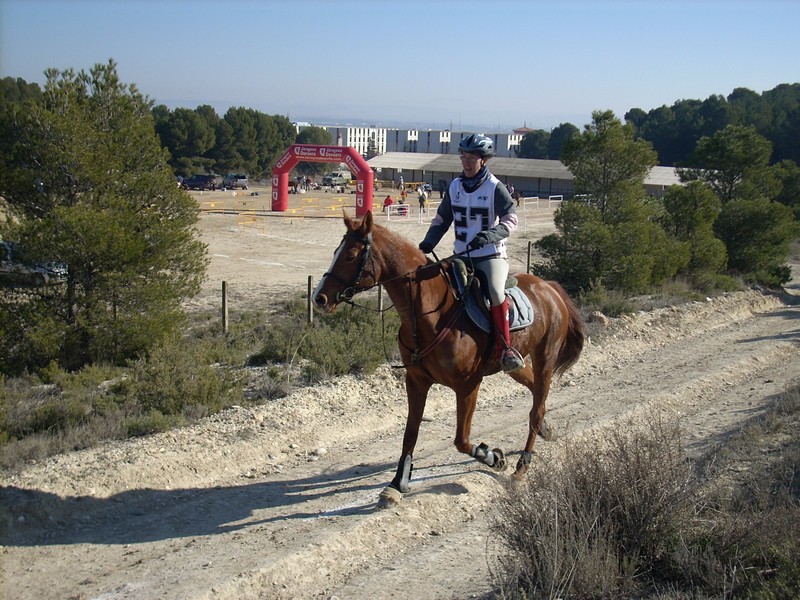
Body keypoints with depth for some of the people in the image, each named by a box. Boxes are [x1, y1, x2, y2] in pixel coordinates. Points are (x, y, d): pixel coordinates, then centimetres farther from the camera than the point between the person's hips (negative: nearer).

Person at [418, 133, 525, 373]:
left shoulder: (495, 187, -7)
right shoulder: (454, 186, 7)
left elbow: (510, 220, -12)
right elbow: (442, 219, 14)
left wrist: (489, 235, -30)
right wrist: (428, 243, -2)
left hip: (492, 255, -6)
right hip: (461, 255, 6)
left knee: (495, 292, -30)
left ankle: (506, 348, -21)